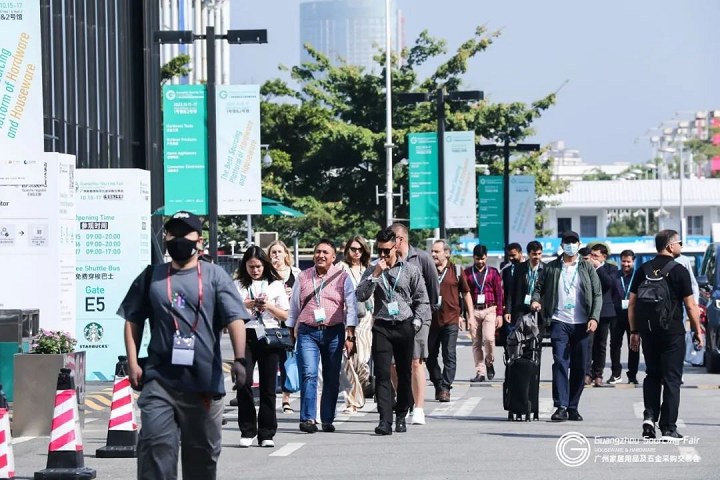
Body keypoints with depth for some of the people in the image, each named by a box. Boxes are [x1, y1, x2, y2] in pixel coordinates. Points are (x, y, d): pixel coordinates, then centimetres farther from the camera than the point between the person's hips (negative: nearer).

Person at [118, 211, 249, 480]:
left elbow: (235, 319, -4)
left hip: (204, 379, 0)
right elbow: (133, 321, 14)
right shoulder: (151, 277, 11)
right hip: (160, 379, 0)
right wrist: (132, 363, 4)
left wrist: (239, 359, -16)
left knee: (203, 450, 10)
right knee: (155, 443, -12)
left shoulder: (215, 276, 5)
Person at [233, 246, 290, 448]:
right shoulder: (238, 285, 8)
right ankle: (247, 431, -2)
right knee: (244, 382, -11)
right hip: (246, 335, -1)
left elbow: (285, 315, 10)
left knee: (268, 385, 0)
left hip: (269, 337, 1)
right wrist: (245, 305, -11)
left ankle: (266, 434, 5)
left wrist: (269, 306, -7)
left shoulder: (276, 285, 10)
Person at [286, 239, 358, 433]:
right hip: (307, 332, 0)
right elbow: (294, 307, 16)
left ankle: (327, 420, 12)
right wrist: (290, 333, 13)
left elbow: (351, 307, 0)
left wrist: (350, 336, -7)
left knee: (332, 379, 4)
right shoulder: (303, 277, 10)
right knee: (309, 375, -13)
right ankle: (308, 419, -17)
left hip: (334, 332, 0)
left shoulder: (342, 277, 4)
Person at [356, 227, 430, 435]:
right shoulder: (372, 269, 6)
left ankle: (401, 416, 20)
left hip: (405, 326, 0)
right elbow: (361, 295, -6)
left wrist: (417, 320, -2)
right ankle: (385, 420, -15)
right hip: (382, 326, 0)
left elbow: (422, 299, 9)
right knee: (382, 374, -10)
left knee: (404, 374, 6)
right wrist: (375, 275, -13)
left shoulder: (411, 269, 4)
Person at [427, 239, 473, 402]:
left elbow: (466, 294, 9)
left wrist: (471, 315, 5)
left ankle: (445, 388, -2)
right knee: (431, 356, 7)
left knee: (449, 356, -4)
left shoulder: (456, 271, 3)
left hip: (450, 320, -2)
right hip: (431, 320, 2)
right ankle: (438, 385, 19)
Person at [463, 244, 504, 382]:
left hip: (489, 310, -1)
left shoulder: (493, 272, 7)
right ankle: (480, 372, 7)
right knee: (476, 342, 2)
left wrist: (499, 314, 0)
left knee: (488, 338, -18)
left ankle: (489, 362, 8)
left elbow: (499, 293, 6)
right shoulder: (467, 273, 7)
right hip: (473, 311, 2)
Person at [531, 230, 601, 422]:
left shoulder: (587, 268, 8)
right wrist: (535, 300, -9)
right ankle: (561, 406, -14)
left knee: (579, 367, 4)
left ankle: (573, 407, 12)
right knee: (560, 363, -12)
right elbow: (539, 287, 13)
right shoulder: (551, 268, 8)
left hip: (581, 324, 1)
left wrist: (594, 317, -7)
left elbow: (597, 294, 6)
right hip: (559, 321, -1)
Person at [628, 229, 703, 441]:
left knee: (652, 375, 17)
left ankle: (649, 416, 0)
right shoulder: (679, 272, -8)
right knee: (671, 378, 2)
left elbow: (632, 303, 6)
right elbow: (690, 306, -7)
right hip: (672, 332, -4)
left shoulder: (643, 270, 5)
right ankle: (668, 428, 0)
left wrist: (634, 331, 12)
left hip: (648, 331, 4)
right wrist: (698, 331, 2)